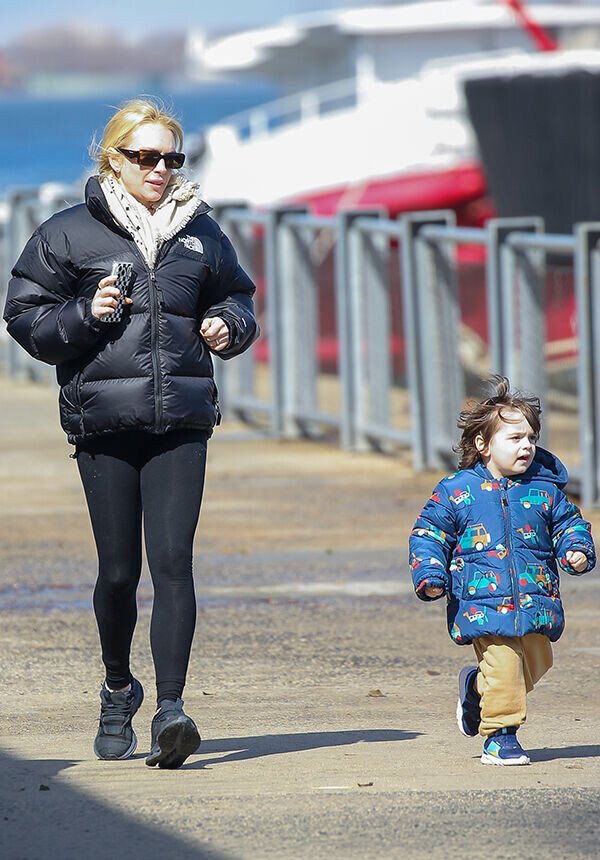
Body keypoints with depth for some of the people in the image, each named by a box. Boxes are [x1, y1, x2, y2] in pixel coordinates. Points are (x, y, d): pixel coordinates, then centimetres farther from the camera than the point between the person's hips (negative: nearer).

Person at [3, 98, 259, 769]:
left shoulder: (201, 234, 12)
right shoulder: (67, 234, 3)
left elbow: (237, 296, 25)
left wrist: (229, 326, 3)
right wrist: (84, 315, -12)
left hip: (180, 423, 1)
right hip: (103, 423, -1)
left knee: (172, 560, -12)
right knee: (118, 569, 3)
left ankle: (171, 707, -17)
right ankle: (118, 692, 28)